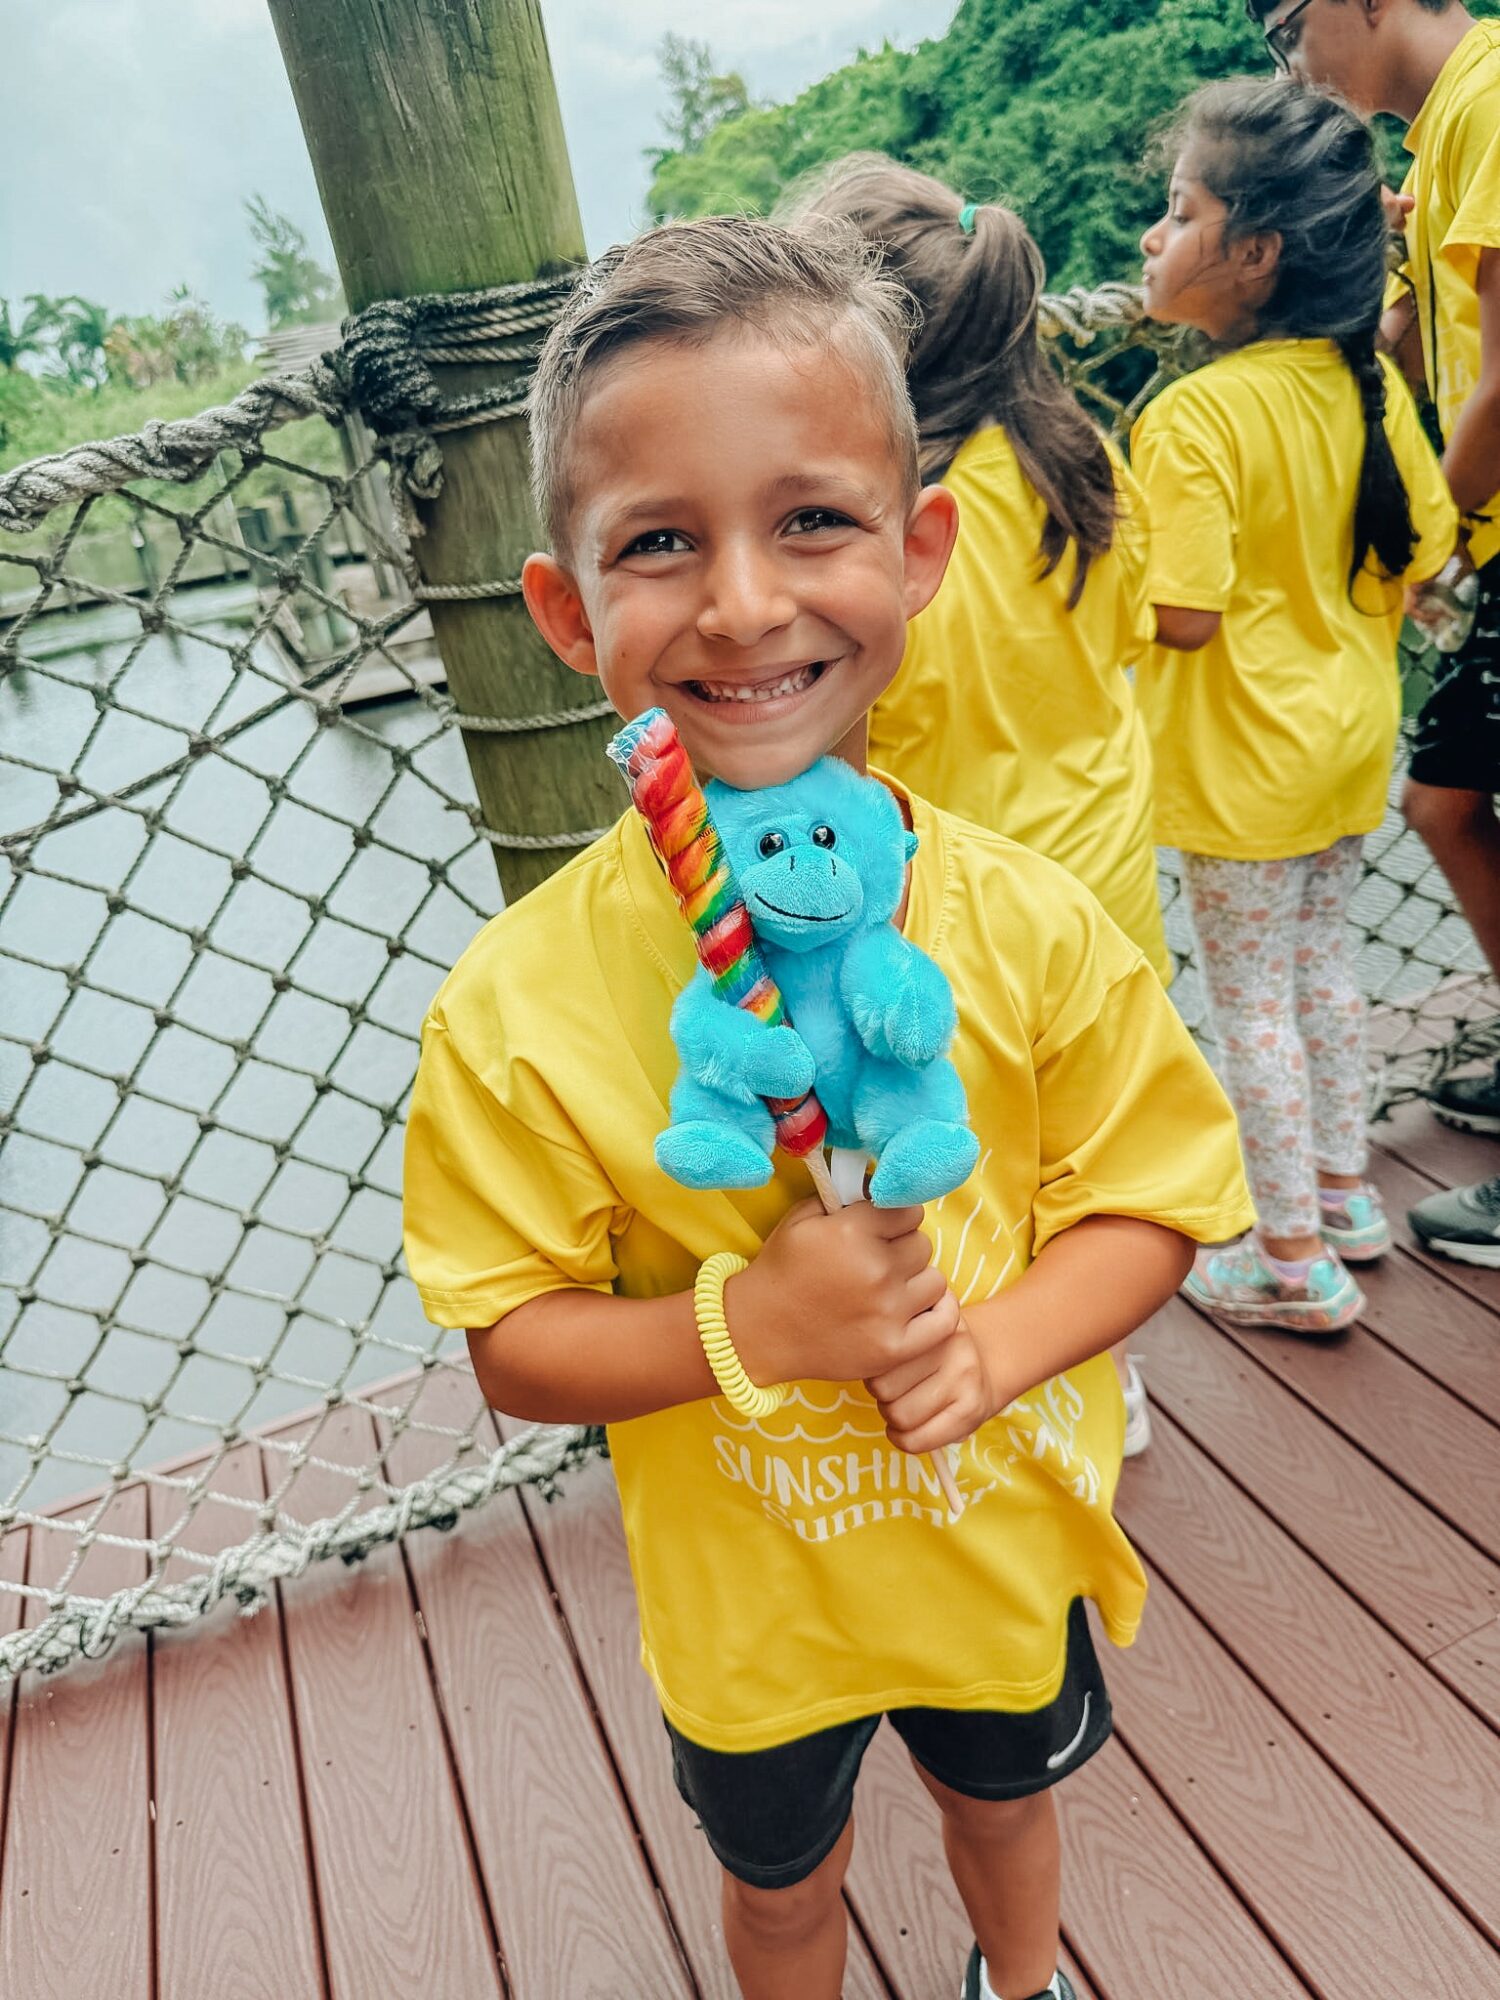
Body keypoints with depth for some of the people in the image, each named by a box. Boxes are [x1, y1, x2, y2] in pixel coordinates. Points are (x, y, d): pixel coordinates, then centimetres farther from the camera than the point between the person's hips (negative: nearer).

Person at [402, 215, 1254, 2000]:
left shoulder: (1025, 923, -21)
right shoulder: (519, 1007, -25)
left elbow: (1151, 1202, -9)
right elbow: (513, 1347, -16)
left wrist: (993, 1345, -27)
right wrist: (746, 1324, -33)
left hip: (1008, 1558, 2)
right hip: (745, 1604, -1)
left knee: (1003, 1799, 34)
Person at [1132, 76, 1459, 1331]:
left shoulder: (1194, 414, -21)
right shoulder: (1370, 382, 0)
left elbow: (1183, 616, -25)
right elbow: (1429, 551, 6)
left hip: (1242, 756, -7)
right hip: (1351, 732, 7)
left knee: (1251, 998, 5)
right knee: (1322, 961, 21)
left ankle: (1294, 1260, 18)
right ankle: (1345, 1195, 36)